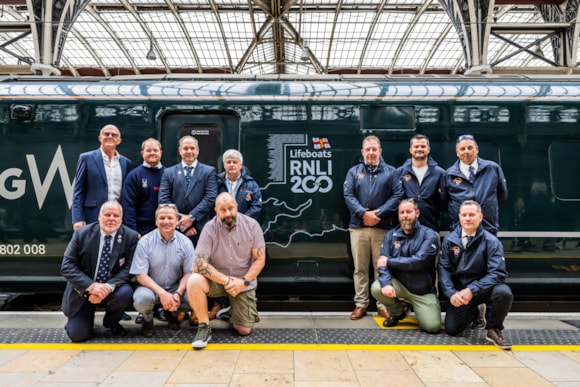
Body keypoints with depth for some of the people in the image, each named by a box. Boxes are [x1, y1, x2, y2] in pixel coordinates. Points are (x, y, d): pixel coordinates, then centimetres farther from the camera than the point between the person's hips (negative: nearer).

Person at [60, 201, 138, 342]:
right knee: (77, 334, -14)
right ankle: (87, 316, 24)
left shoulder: (130, 237, -9)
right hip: (83, 291, 0)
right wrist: (91, 286, -24)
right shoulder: (81, 233, -8)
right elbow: (67, 266, -11)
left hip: (112, 290, 0)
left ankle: (111, 322, 2)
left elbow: (128, 268, -11)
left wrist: (109, 287, -28)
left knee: (125, 292, -32)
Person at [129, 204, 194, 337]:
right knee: (141, 298, -35)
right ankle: (147, 319, 5)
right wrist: (162, 293, -25)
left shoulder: (185, 242, -4)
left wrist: (178, 293, -21)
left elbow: (189, 273, -3)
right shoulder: (145, 242, -9)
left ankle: (172, 313, 11)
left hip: (176, 287, 2)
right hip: (151, 287, -2)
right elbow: (140, 275, -13)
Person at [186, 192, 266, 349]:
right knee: (194, 282, -33)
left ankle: (234, 309, 33)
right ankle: (204, 327, -11)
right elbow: (199, 265, -20)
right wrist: (226, 280, -24)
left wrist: (244, 281, -20)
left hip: (243, 282, 1)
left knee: (244, 330, -2)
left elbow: (260, 259, -7)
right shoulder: (210, 228, -15)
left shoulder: (252, 225, -12)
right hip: (217, 279, 0)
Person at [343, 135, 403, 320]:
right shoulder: (353, 172, 10)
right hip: (358, 227, 1)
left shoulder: (391, 172, 7)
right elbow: (348, 196, -1)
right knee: (360, 267, 7)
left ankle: (383, 305, 15)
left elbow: (397, 195, -3)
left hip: (383, 227, -1)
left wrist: (379, 213, -14)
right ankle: (361, 304, 17)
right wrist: (363, 213, -15)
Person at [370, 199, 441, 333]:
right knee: (376, 288, -26)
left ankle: (417, 309, 21)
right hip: (399, 284, 3)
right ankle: (398, 311, 7)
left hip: (423, 289, -2)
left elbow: (418, 261, -23)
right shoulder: (391, 235, 1)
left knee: (432, 326, -16)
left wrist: (389, 261, -16)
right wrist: (386, 283, -29)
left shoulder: (429, 235, -10)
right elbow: (383, 262, -9)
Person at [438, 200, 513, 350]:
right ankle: (476, 312, 27)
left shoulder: (491, 241, -12)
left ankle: (493, 329, -5)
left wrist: (472, 290, -29)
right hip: (459, 292, 2)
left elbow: (498, 273, -19)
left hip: (484, 288, -2)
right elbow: (443, 269, -4)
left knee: (503, 292, -34)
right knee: (451, 329, -7)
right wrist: (451, 293, -20)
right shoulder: (449, 240, -4)